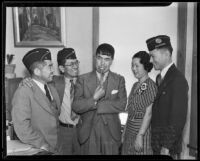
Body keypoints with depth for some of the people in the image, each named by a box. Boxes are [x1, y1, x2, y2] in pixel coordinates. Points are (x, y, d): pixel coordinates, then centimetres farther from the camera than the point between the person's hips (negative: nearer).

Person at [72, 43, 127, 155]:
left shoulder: (119, 80, 2)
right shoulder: (83, 79, 1)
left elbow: (122, 105, -10)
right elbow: (76, 106, -7)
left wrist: (96, 104, -13)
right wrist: (94, 99, -22)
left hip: (111, 133, 1)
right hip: (88, 133, 0)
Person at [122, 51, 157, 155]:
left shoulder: (150, 85, -13)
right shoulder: (135, 85, 10)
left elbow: (148, 113, -17)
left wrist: (140, 135, -19)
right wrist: (125, 130, 11)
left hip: (143, 129, -7)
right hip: (130, 129, 7)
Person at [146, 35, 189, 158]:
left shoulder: (178, 79, -17)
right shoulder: (160, 77, 9)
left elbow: (179, 117, -19)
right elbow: (158, 111, 9)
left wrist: (166, 147, -18)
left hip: (167, 145, -7)